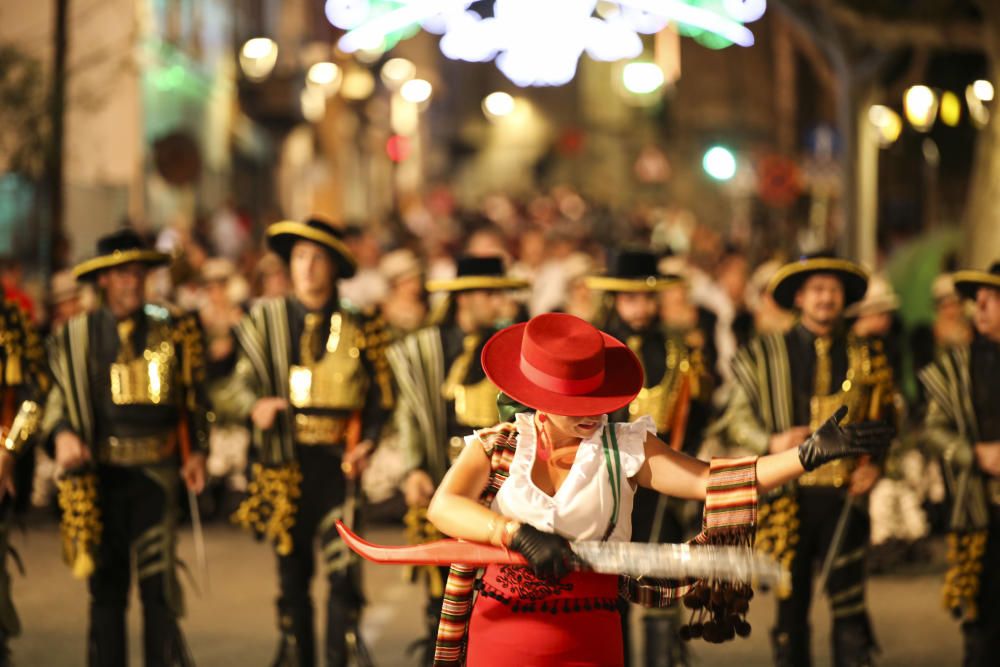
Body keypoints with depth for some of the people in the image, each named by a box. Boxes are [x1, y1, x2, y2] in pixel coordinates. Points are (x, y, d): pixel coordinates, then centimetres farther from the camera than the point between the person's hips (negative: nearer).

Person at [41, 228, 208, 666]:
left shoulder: (173, 330, 7)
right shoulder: (76, 336, 6)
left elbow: (194, 395, 11)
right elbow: (57, 395, 7)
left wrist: (197, 451, 2)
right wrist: (62, 433, -13)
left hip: (156, 470, -1)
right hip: (100, 472, 1)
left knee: (159, 579, -7)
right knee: (105, 584, 7)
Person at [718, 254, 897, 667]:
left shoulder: (867, 357, 10)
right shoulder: (764, 355, 7)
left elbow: (885, 423, 15)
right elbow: (737, 418, 6)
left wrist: (875, 465, -3)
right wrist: (771, 442, -13)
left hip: (844, 496, 0)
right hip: (788, 496, 0)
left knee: (848, 600, -3)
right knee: (790, 605, 4)